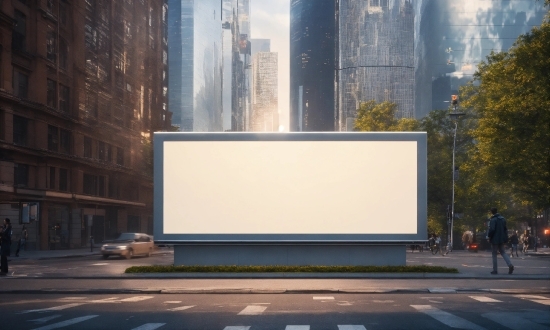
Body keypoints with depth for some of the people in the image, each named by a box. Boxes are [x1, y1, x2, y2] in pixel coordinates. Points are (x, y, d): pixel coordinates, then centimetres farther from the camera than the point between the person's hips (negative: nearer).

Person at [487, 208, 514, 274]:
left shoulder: (493, 220, -17)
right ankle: (510, 265, -7)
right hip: (501, 239, 6)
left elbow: (492, 229, -24)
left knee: (494, 254, 3)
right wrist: (505, 237, 14)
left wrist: (489, 236, -9)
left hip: (495, 239, -6)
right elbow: (505, 228, 11)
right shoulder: (502, 218, 7)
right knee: (503, 252, 15)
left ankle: (495, 270, 6)